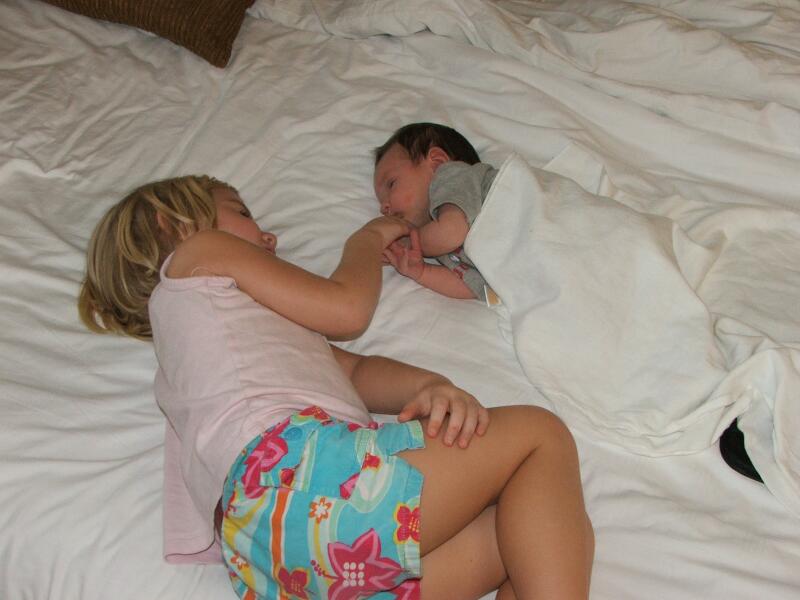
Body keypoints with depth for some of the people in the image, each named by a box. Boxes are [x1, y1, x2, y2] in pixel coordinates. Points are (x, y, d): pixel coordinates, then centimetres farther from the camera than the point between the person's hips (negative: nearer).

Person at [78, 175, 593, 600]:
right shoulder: (198, 252, 20)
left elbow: (357, 371, 22)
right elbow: (347, 308, 14)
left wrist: (431, 386, 3)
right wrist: (369, 238, 35)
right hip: (297, 469, -8)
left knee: (543, 526, 1)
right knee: (537, 434, -3)